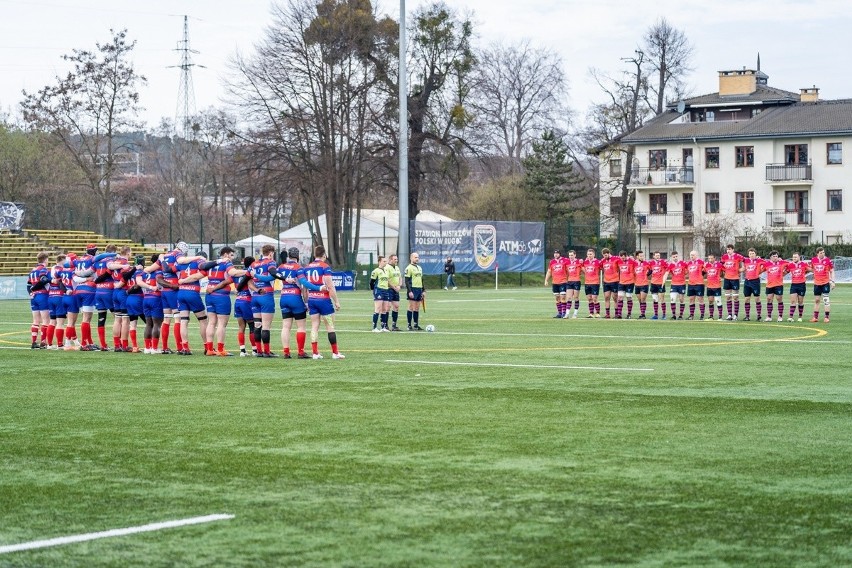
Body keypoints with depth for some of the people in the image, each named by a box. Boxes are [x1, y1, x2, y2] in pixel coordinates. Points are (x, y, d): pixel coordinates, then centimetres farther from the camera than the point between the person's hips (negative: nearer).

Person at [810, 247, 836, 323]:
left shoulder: (828, 260, -7)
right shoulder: (813, 260, 3)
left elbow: (832, 271, -1)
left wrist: (832, 281, -7)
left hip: (825, 283, -4)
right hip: (817, 283, 4)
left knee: (826, 299, -5)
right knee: (816, 300, 10)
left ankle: (826, 317, 1)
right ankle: (815, 317, 18)